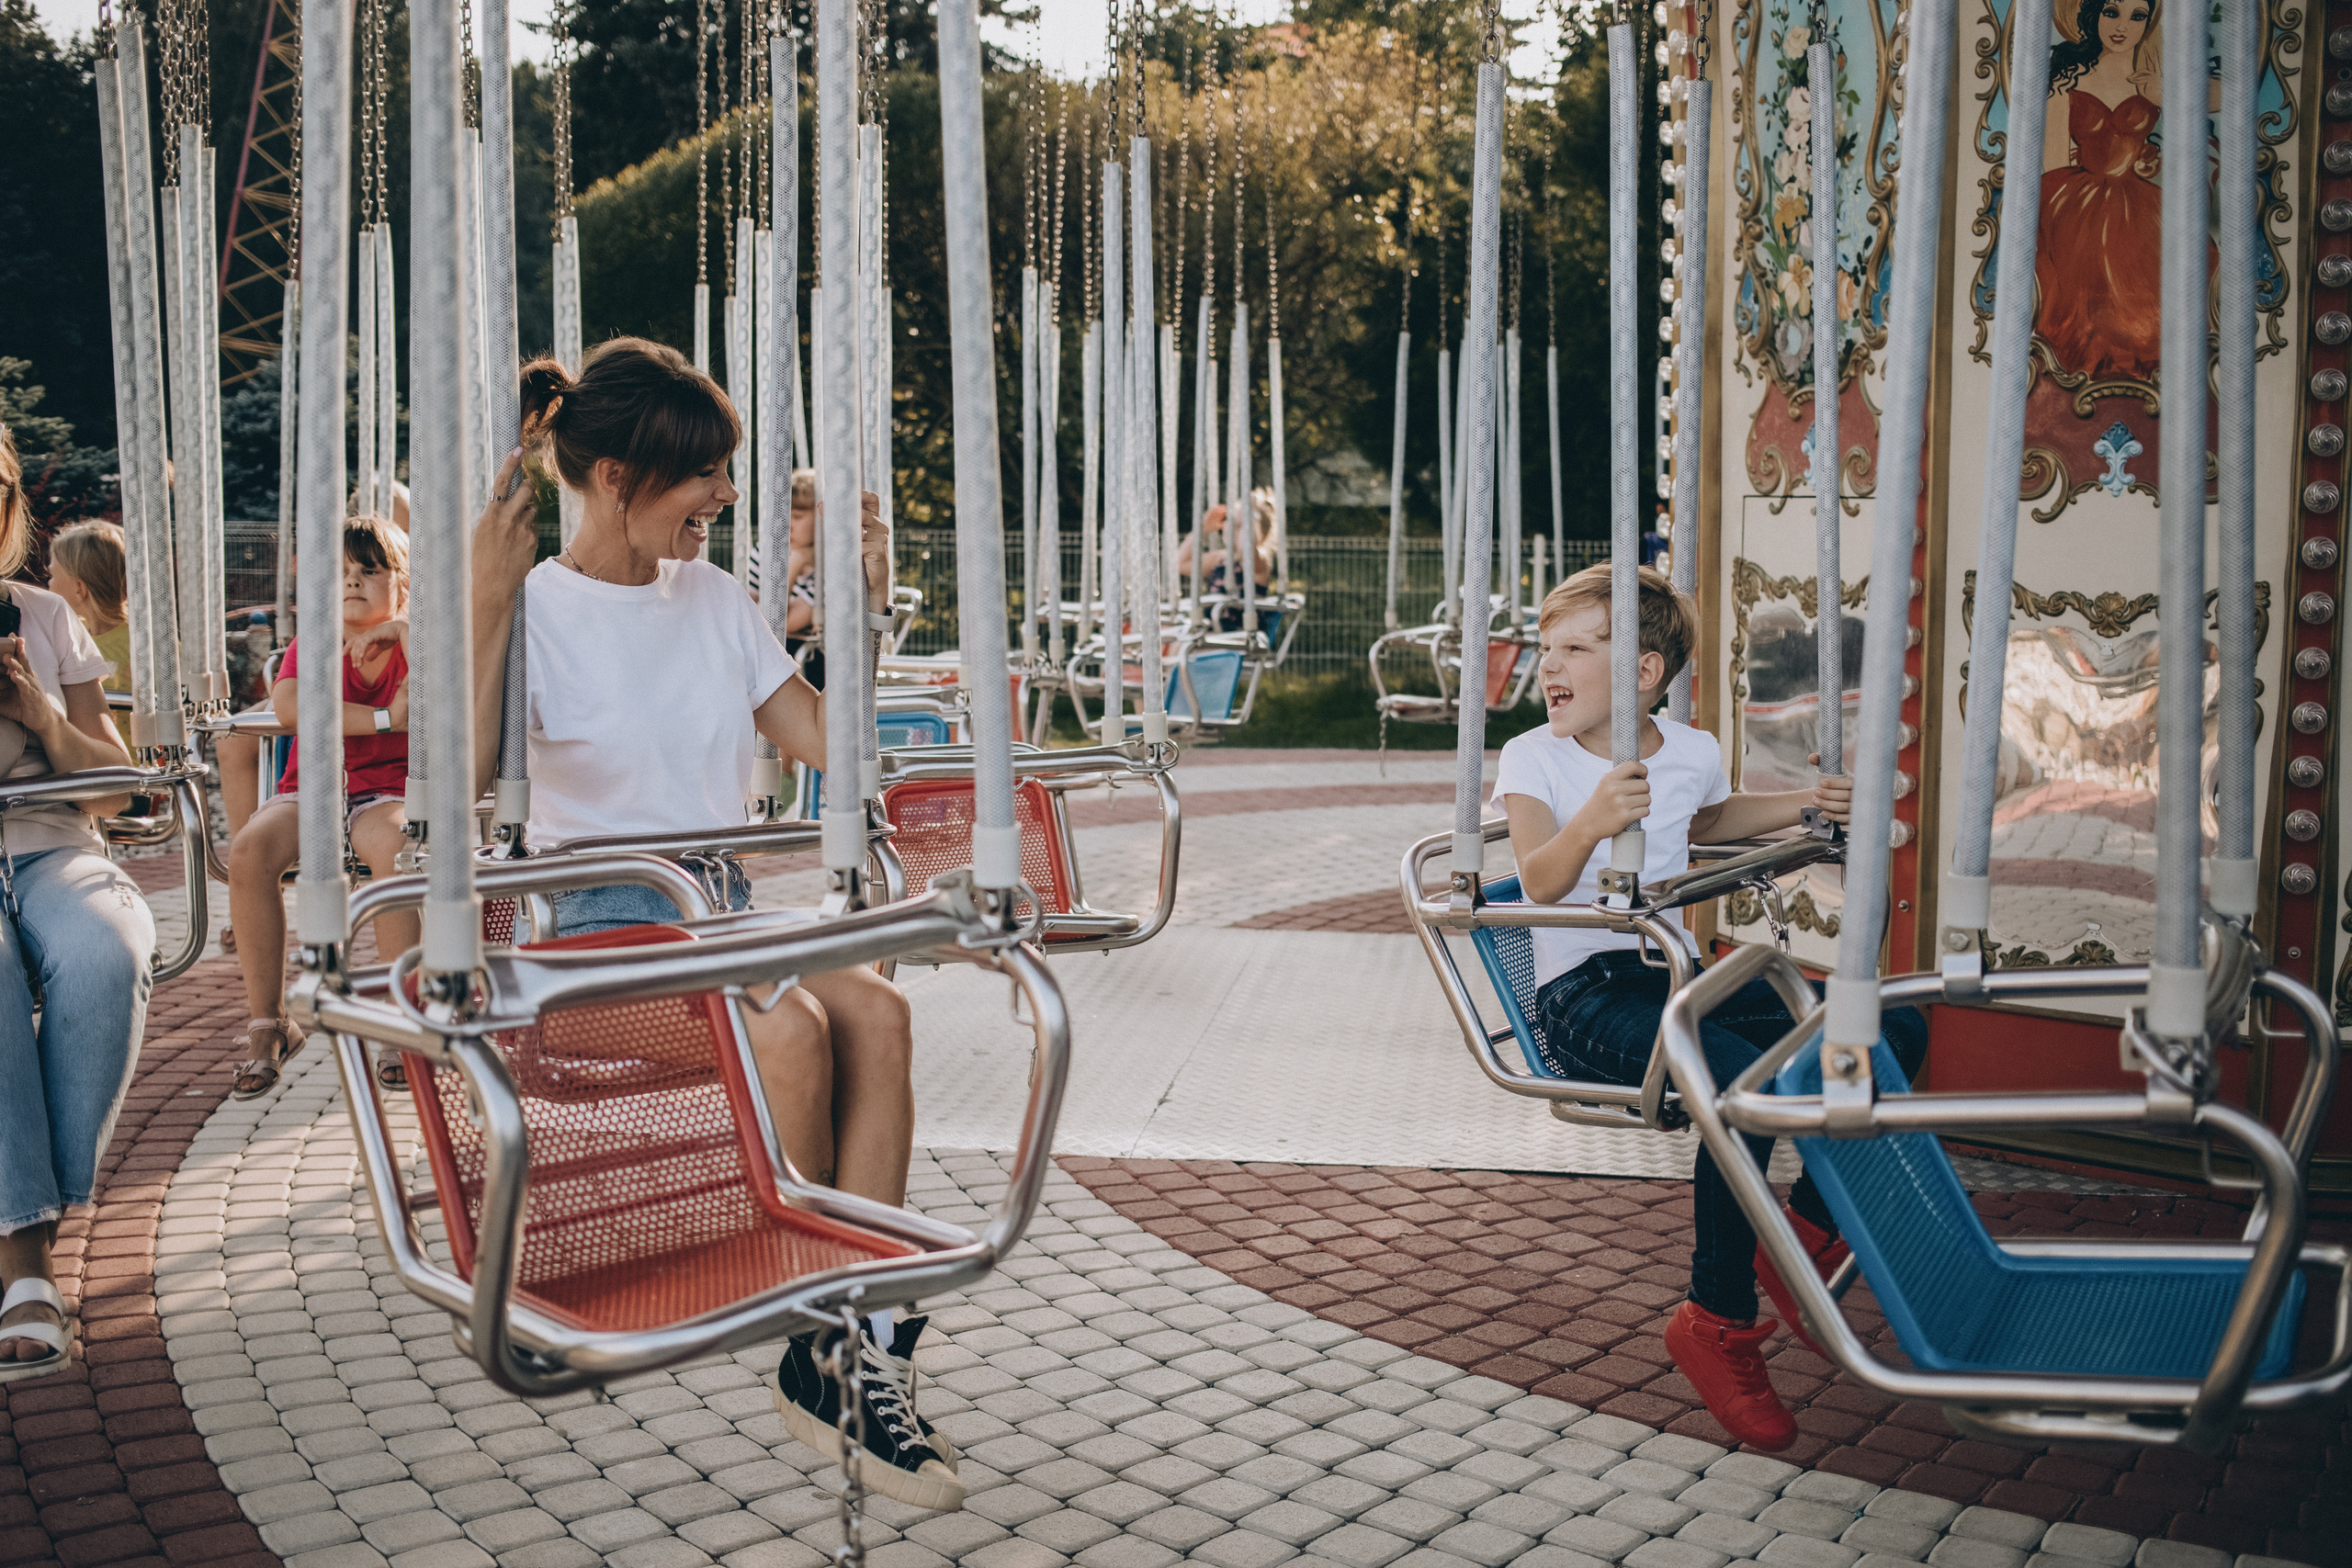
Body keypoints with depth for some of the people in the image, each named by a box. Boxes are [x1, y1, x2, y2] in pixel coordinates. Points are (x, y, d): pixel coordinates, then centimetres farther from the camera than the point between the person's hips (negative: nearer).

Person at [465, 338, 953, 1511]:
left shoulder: (712, 598, 13)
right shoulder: (538, 609, -4)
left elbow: (823, 740, 14)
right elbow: (459, 778, -20)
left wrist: (861, 608, 6)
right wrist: (487, 603, -26)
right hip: (602, 925, -5)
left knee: (874, 1010, -25)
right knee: (789, 1028, -31)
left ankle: (851, 1354, -23)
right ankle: (826, 1346, -13)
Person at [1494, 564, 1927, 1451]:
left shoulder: (1693, 753, 8)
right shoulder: (1531, 757, -6)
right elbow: (1540, 881, -22)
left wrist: (1806, 804, 18)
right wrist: (1590, 822, -42)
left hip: (1676, 977, 6)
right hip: (1582, 995, -6)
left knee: (1897, 1031, -5)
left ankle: (1808, 1229, 10)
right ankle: (1717, 1324, -17)